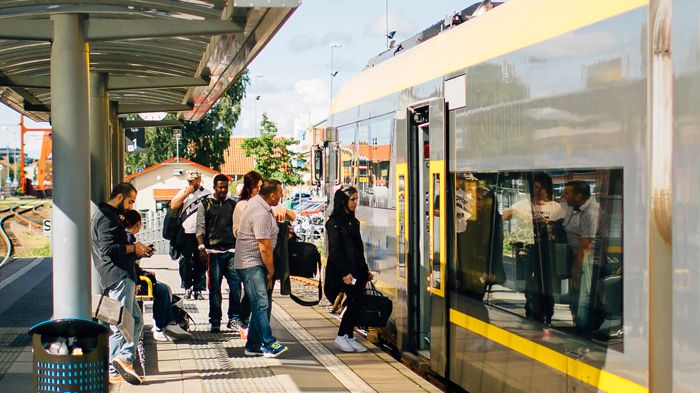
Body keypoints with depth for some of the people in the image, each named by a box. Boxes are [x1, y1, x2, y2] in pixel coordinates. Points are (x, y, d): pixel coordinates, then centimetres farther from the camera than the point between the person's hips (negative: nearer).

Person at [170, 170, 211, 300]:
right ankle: (187, 287, 15)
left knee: (201, 263, 2)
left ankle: (198, 289, 11)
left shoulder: (207, 194, 1)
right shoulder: (183, 192, 10)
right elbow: (173, 206, -1)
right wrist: (186, 193, -8)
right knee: (185, 262, 3)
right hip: (186, 234, 2)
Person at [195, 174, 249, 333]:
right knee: (215, 288, 2)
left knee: (236, 284, -5)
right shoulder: (205, 204, 7)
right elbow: (200, 228, 1)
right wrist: (201, 249, -9)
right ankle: (215, 321, 9)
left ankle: (234, 317, 5)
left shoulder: (233, 205, 14)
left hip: (231, 251, 2)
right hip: (213, 251, -2)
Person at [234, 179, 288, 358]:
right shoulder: (261, 214, -21)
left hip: (255, 264, 11)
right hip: (251, 264, -11)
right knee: (261, 304, -15)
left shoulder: (256, 201, 10)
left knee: (261, 304, 9)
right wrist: (271, 272, -10)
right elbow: (265, 248, -20)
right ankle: (269, 344, -19)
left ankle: (253, 346, 12)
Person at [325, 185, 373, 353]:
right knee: (355, 302, -11)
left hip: (357, 270, 8)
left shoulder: (353, 221, 15)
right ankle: (341, 336, 1)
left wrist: (365, 269, 19)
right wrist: (344, 273, -19)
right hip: (344, 271, -8)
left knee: (356, 304, 5)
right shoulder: (334, 222, -9)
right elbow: (334, 250, -14)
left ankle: (349, 337, 14)